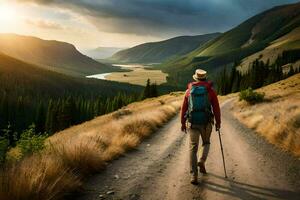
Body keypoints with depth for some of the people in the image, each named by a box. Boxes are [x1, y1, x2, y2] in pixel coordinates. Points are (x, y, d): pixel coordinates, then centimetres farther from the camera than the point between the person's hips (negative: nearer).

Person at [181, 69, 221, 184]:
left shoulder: (189, 90, 4)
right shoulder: (210, 91, -1)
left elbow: (184, 108, 6)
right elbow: (216, 108, -2)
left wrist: (183, 123, 15)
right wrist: (218, 123, 9)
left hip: (192, 123, 1)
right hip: (206, 123, 0)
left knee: (193, 149, 5)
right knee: (206, 143, 27)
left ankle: (194, 176, -3)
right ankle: (201, 162, 3)